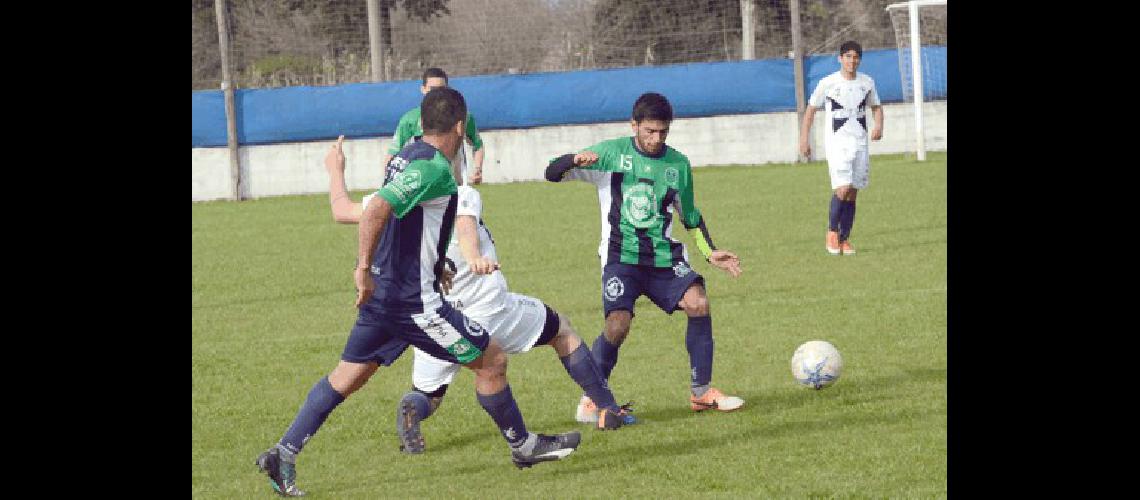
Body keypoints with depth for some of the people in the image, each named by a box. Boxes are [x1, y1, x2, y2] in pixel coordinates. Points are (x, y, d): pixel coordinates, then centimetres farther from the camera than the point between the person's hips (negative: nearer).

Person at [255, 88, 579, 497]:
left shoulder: (406, 156, 10)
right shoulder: (434, 168, -19)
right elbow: (375, 213, -29)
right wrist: (364, 268, -28)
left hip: (382, 291, 9)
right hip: (412, 299, -9)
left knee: (346, 378, 14)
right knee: (491, 360, 3)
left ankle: (283, 455, 11)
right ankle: (522, 445, 17)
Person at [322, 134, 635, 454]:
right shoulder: (464, 196, -6)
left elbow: (342, 211, 11)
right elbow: (465, 226, -28)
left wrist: (335, 171, 28)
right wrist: (473, 256, -49)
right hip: (491, 311, -2)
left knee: (427, 395, 19)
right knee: (562, 331, 23)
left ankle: (410, 410, -20)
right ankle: (608, 409, 24)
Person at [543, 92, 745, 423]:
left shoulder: (678, 165, 8)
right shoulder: (611, 153, -1)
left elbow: (690, 217, 22)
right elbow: (552, 173, -2)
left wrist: (711, 254, 11)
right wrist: (575, 160, -24)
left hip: (664, 256, 3)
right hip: (621, 256, -3)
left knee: (698, 303, -20)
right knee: (617, 327, -21)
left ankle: (701, 392, -5)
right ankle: (592, 398, 2)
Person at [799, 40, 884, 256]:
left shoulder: (867, 82, 6)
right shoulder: (828, 83, -4)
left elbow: (876, 107, 19)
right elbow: (810, 110, 5)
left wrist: (878, 125, -2)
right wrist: (804, 139, 0)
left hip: (860, 143, 4)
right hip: (836, 142, -4)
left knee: (852, 194, 4)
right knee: (843, 188, -18)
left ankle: (844, 240, 11)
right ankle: (832, 232, 0)